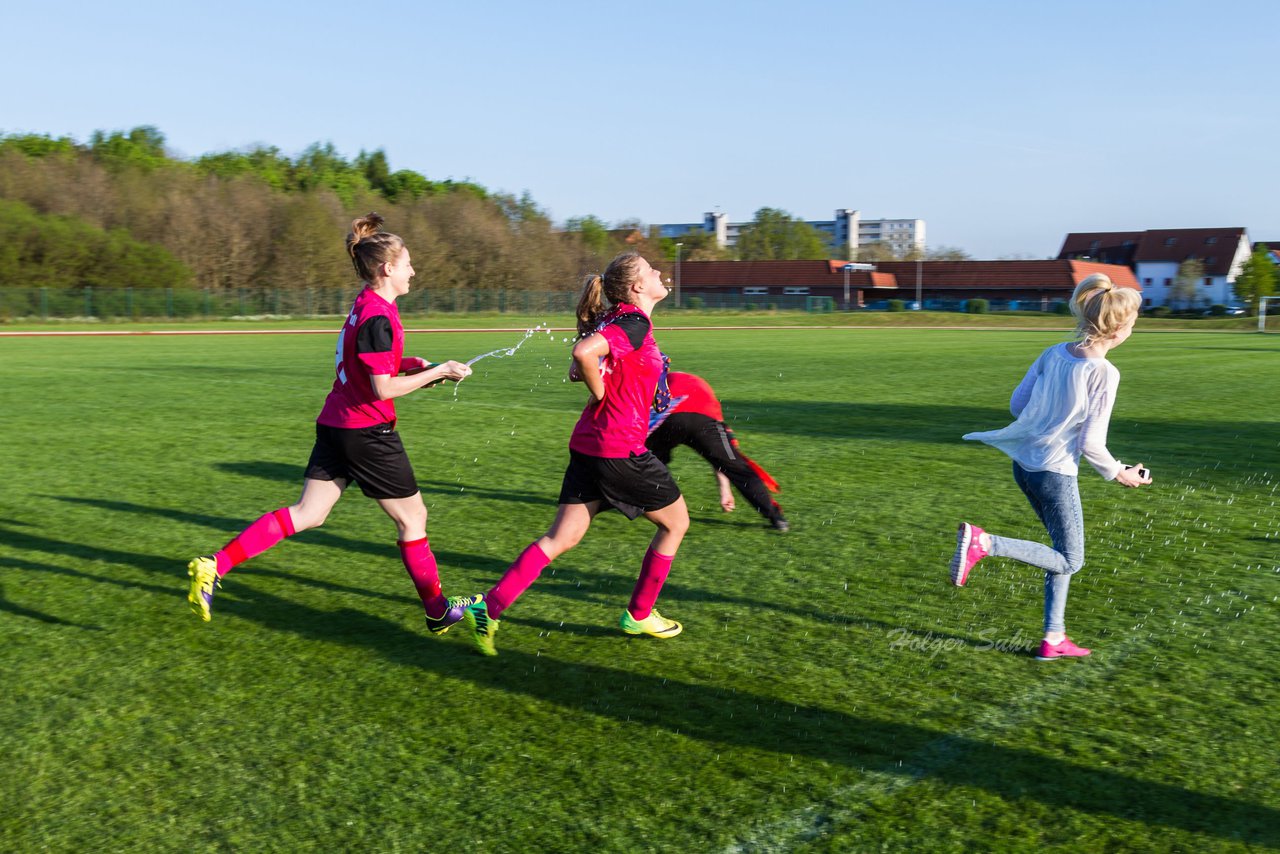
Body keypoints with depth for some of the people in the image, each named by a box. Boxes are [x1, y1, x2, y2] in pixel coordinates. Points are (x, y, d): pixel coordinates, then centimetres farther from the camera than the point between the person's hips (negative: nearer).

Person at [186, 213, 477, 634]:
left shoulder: (365, 305, 12)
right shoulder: (379, 317, -18)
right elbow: (383, 388, -20)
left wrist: (407, 363, 10)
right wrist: (436, 373, -13)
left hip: (335, 425, 9)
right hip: (368, 432, -9)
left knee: (306, 513, 7)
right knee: (412, 517, 6)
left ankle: (214, 565, -2)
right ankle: (438, 611, 19)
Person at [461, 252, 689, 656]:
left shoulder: (618, 320, 14)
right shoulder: (635, 322, -14)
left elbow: (578, 369, 21)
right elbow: (583, 353, -28)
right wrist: (601, 393, -13)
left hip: (588, 445, 9)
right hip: (619, 449, -9)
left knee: (561, 538, 8)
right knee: (676, 522, 13)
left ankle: (489, 607, 2)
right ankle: (639, 615, 23)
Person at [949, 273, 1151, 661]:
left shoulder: (1053, 354, 1)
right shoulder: (1105, 373, -17)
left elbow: (1017, 403, 9)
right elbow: (1092, 445, -16)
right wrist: (1119, 474, 2)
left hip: (1024, 464, 8)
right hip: (1056, 474, -8)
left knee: (1064, 554, 20)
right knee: (1069, 560, 8)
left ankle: (1053, 639, 25)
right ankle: (983, 542, -11)